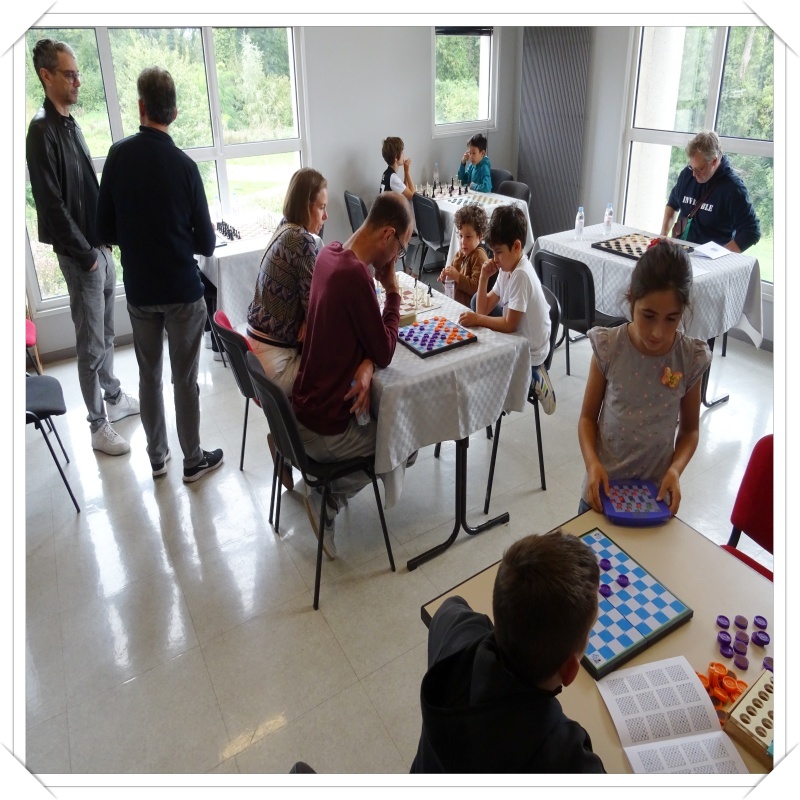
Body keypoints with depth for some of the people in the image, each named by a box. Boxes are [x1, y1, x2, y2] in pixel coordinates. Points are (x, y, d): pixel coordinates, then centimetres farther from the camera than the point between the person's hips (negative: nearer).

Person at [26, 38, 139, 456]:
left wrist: (104, 242, 11)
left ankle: (114, 398, 35)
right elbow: (52, 205, -18)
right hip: (80, 255, -8)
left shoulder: (70, 124, 12)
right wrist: (85, 255, -15)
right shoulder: (42, 131, -15)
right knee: (91, 344, -1)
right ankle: (98, 425, 10)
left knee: (106, 333, 19)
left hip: (100, 246, 8)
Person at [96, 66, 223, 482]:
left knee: (149, 375, 16)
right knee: (185, 379, 7)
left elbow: (105, 228, 0)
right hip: (182, 290, -3)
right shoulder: (183, 164, -13)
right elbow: (206, 242, -9)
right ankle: (193, 460, 19)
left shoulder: (118, 154, -5)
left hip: (138, 289, 3)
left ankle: (157, 457, 29)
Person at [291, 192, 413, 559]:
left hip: (304, 403, 8)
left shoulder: (330, 252, 2)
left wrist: (366, 364, -10)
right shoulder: (355, 275, -27)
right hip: (324, 428, -8)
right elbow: (385, 353, -16)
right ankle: (329, 498, 12)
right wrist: (393, 292, -8)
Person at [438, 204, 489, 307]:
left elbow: (477, 287, -22)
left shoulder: (479, 256, -12)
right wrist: (446, 277, 2)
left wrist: (457, 276, -21)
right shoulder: (460, 253, 10)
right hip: (456, 303, 8)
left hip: (470, 307, -8)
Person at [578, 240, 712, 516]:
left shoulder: (691, 358, -12)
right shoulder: (608, 348, -14)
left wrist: (675, 469, -15)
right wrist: (592, 462, -20)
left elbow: (690, 428, 1)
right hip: (603, 486, 0)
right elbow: (588, 416, -4)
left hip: (655, 493, 0)